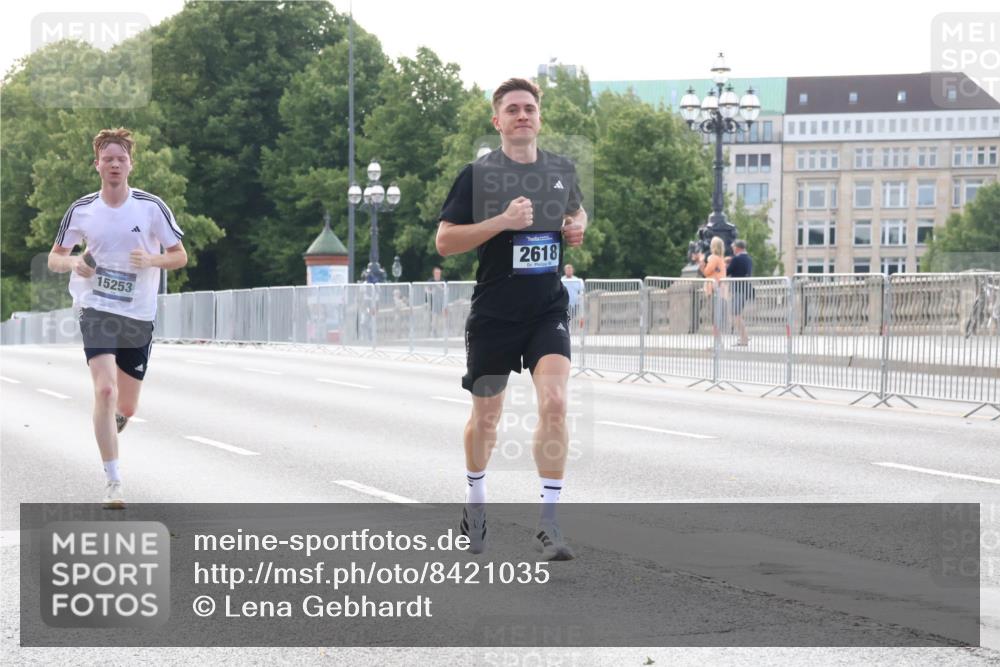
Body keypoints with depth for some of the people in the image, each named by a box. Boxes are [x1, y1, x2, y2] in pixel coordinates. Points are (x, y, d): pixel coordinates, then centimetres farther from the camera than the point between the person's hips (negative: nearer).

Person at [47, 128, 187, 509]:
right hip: (96, 310, -1)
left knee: (127, 406, 8)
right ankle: (113, 482, -18)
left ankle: (111, 425, 47)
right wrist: (73, 263, -13)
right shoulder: (81, 210, 1)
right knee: (105, 389, -20)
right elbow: (54, 258, 11)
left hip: (139, 316, 1)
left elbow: (180, 256, 3)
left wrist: (151, 259, -18)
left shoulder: (152, 207, -2)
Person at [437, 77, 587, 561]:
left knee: (554, 402, -18)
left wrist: (577, 227, 4)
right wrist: (502, 221, -21)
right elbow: (444, 241, -10)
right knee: (486, 416, 11)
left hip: (548, 309, 2)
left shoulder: (562, 170, 7)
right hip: (493, 315, -2)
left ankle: (548, 523, -15)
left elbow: (577, 211, 28)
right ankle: (476, 501, 39)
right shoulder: (477, 174, -6)